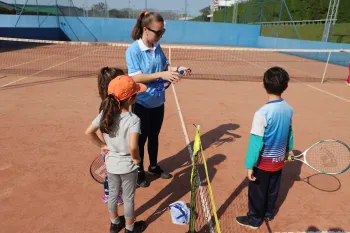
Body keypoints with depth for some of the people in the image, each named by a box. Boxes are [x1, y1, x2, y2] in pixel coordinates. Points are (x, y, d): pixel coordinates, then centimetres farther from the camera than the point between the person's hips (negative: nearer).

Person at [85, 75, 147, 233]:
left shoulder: (105, 114, -12)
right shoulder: (133, 119, -28)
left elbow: (89, 132, -9)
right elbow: (133, 146, -38)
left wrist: (102, 146, 2)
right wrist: (136, 158, -19)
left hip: (111, 164, 5)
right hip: (127, 166, -5)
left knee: (113, 194, 25)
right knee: (128, 198, 17)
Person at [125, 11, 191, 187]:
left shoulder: (157, 47, 1)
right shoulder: (133, 50, -18)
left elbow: (165, 66, 11)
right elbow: (135, 77, -24)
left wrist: (176, 69, -10)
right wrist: (161, 75, -31)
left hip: (158, 102, 7)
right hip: (142, 103, -6)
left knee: (154, 136, 20)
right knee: (141, 139, 10)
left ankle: (154, 167, 40)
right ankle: (139, 172, 30)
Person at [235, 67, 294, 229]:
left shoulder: (262, 113, -29)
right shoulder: (288, 109, -8)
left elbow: (256, 142, -26)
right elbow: (289, 132, 8)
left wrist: (249, 165, -18)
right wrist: (289, 148, 26)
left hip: (264, 162, -6)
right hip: (279, 160, 6)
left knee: (257, 191, 14)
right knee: (273, 189, 24)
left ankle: (254, 219, 32)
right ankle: (268, 213, 45)